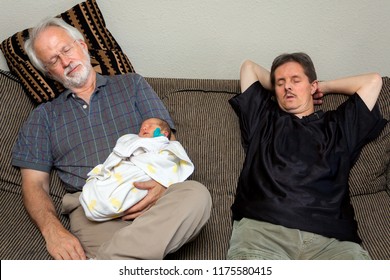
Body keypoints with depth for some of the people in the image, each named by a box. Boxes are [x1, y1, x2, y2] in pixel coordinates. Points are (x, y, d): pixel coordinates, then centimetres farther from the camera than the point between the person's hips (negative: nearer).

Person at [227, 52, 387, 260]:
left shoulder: (338, 126, 29)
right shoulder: (262, 118, 30)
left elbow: (373, 81, 34)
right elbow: (248, 67, 39)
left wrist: (324, 87, 40)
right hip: (261, 227, 0)